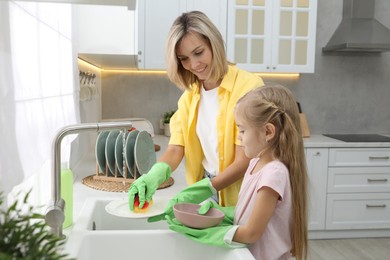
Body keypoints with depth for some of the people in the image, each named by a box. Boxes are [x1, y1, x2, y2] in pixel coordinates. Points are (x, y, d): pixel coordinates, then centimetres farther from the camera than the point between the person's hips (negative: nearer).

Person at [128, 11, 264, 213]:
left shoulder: (248, 86, -18)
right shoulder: (189, 96, 2)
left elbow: (245, 161, -20)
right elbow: (175, 149, -5)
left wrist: (205, 189, -30)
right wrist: (155, 174, -25)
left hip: (241, 200, -4)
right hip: (207, 193, 5)